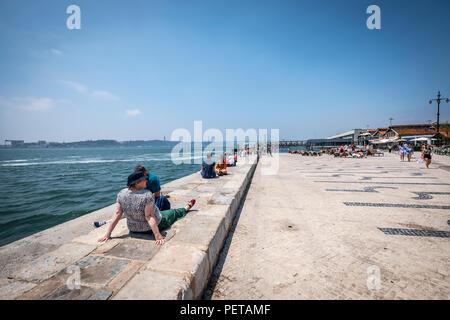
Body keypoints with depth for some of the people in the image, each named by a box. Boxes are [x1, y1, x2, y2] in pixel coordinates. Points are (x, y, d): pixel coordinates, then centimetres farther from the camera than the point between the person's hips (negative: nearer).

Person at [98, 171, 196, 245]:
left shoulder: (121, 194, -15)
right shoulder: (147, 194, -32)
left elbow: (117, 214, -14)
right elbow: (149, 216, -33)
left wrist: (107, 234, -7)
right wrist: (158, 235, -30)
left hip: (133, 229, 5)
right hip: (150, 228, -5)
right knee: (172, 213, 23)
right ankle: (186, 209, 54)